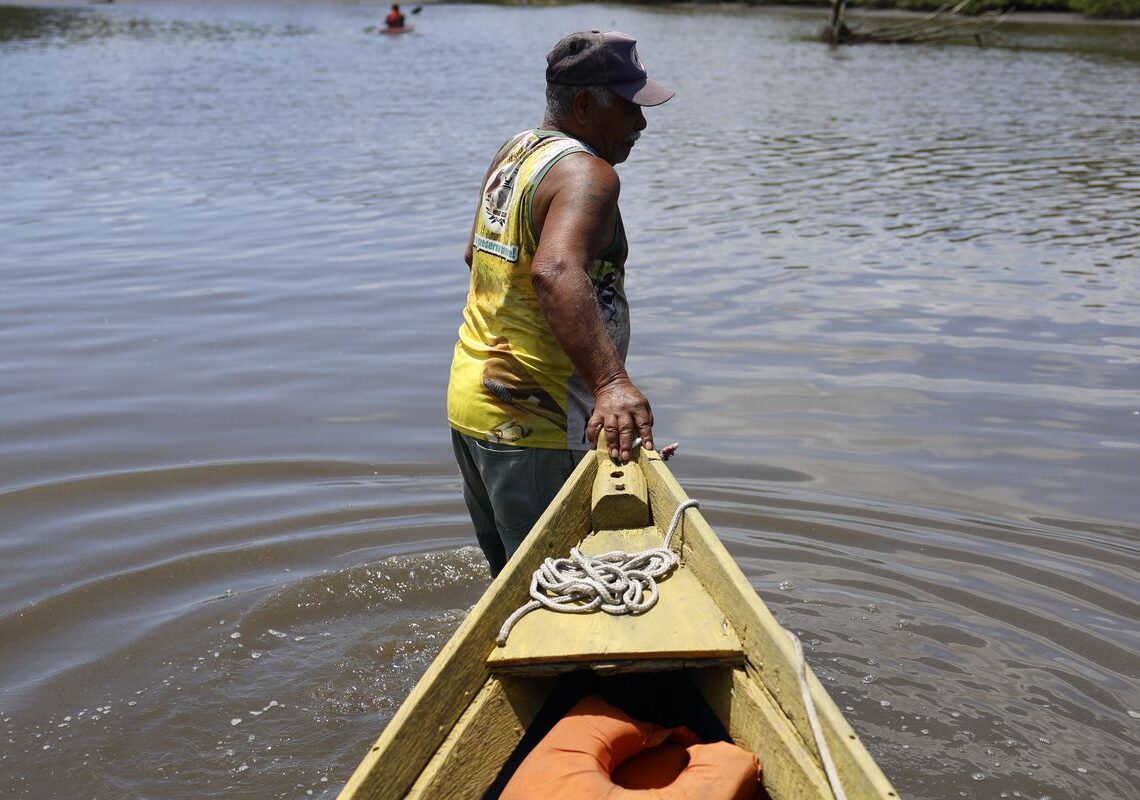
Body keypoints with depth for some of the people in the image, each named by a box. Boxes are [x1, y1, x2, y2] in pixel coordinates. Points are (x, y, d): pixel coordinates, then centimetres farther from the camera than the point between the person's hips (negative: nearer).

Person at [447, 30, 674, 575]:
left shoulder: (513, 152, 12)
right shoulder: (587, 173, -18)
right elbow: (555, 271, -37)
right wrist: (612, 382, -48)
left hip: (470, 402, 10)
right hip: (533, 427, -10)